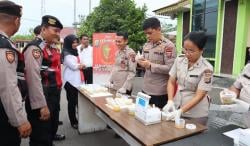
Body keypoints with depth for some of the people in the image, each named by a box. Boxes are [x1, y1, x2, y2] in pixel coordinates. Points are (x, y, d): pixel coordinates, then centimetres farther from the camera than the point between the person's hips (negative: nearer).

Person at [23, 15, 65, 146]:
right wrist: (41, 105, -25)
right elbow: (33, 79, -25)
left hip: (54, 95, 9)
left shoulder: (51, 47, 9)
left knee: (53, 125, 31)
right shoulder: (35, 48, -19)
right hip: (43, 98, -9)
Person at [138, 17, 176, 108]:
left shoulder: (168, 45, -11)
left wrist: (150, 65, -21)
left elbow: (170, 69, -17)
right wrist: (140, 62, -4)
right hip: (146, 89, 6)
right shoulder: (146, 45, 10)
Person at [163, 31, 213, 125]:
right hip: (176, 108, 4)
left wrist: (181, 111, -25)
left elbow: (199, 96, -18)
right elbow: (171, 82, 1)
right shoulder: (179, 60, -4)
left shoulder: (206, 68, -17)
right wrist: (170, 101, -12)